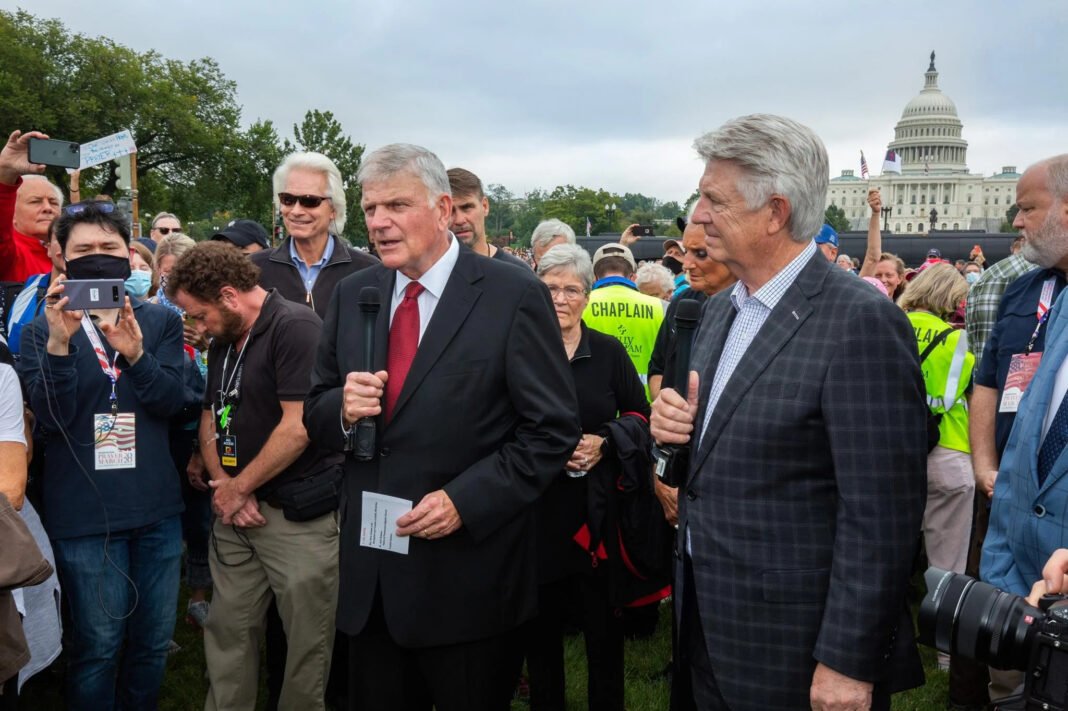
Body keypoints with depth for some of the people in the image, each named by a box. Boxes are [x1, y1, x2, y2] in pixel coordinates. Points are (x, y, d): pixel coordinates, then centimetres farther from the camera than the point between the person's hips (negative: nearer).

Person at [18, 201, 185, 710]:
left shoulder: (161, 322, 4)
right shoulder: (42, 330, 0)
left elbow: (170, 399, -8)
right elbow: (52, 416, -12)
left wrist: (135, 353, -25)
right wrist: (59, 342, -26)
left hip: (157, 508, 2)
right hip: (83, 512, -2)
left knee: (155, 639, 13)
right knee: (99, 644, 7)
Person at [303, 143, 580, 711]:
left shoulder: (514, 296, -10)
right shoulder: (352, 295, 6)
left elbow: (553, 430, -10)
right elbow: (315, 414, 12)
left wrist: (465, 501, -19)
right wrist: (343, 408, -11)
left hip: (467, 576, -4)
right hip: (369, 578, 5)